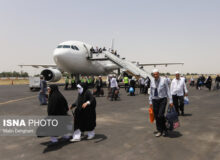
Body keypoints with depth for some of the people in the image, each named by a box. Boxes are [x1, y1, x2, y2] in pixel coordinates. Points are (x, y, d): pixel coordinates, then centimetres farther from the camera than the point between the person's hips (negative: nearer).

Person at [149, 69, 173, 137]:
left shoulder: (164, 80, -6)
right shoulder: (152, 81, 5)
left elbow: (168, 91, -5)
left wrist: (170, 101, -7)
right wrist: (150, 102, 10)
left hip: (162, 99, -4)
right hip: (155, 100, 4)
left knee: (160, 115, -13)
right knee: (156, 116, 5)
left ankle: (164, 129, 12)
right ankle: (159, 131, 21)